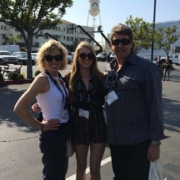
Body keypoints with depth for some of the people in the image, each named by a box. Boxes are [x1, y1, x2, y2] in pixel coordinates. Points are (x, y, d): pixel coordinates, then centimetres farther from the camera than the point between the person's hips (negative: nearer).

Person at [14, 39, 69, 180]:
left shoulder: (60, 78, 4)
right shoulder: (43, 79, -18)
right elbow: (19, 108, -26)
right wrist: (41, 126, -17)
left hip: (65, 132, 8)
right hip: (52, 134, -8)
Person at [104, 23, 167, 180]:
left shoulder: (146, 68, -11)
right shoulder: (109, 69, 6)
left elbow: (155, 106, -12)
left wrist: (155, 141, -13)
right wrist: (107, 133, 10)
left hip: (138, 141, -5)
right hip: (114, 140, 6)